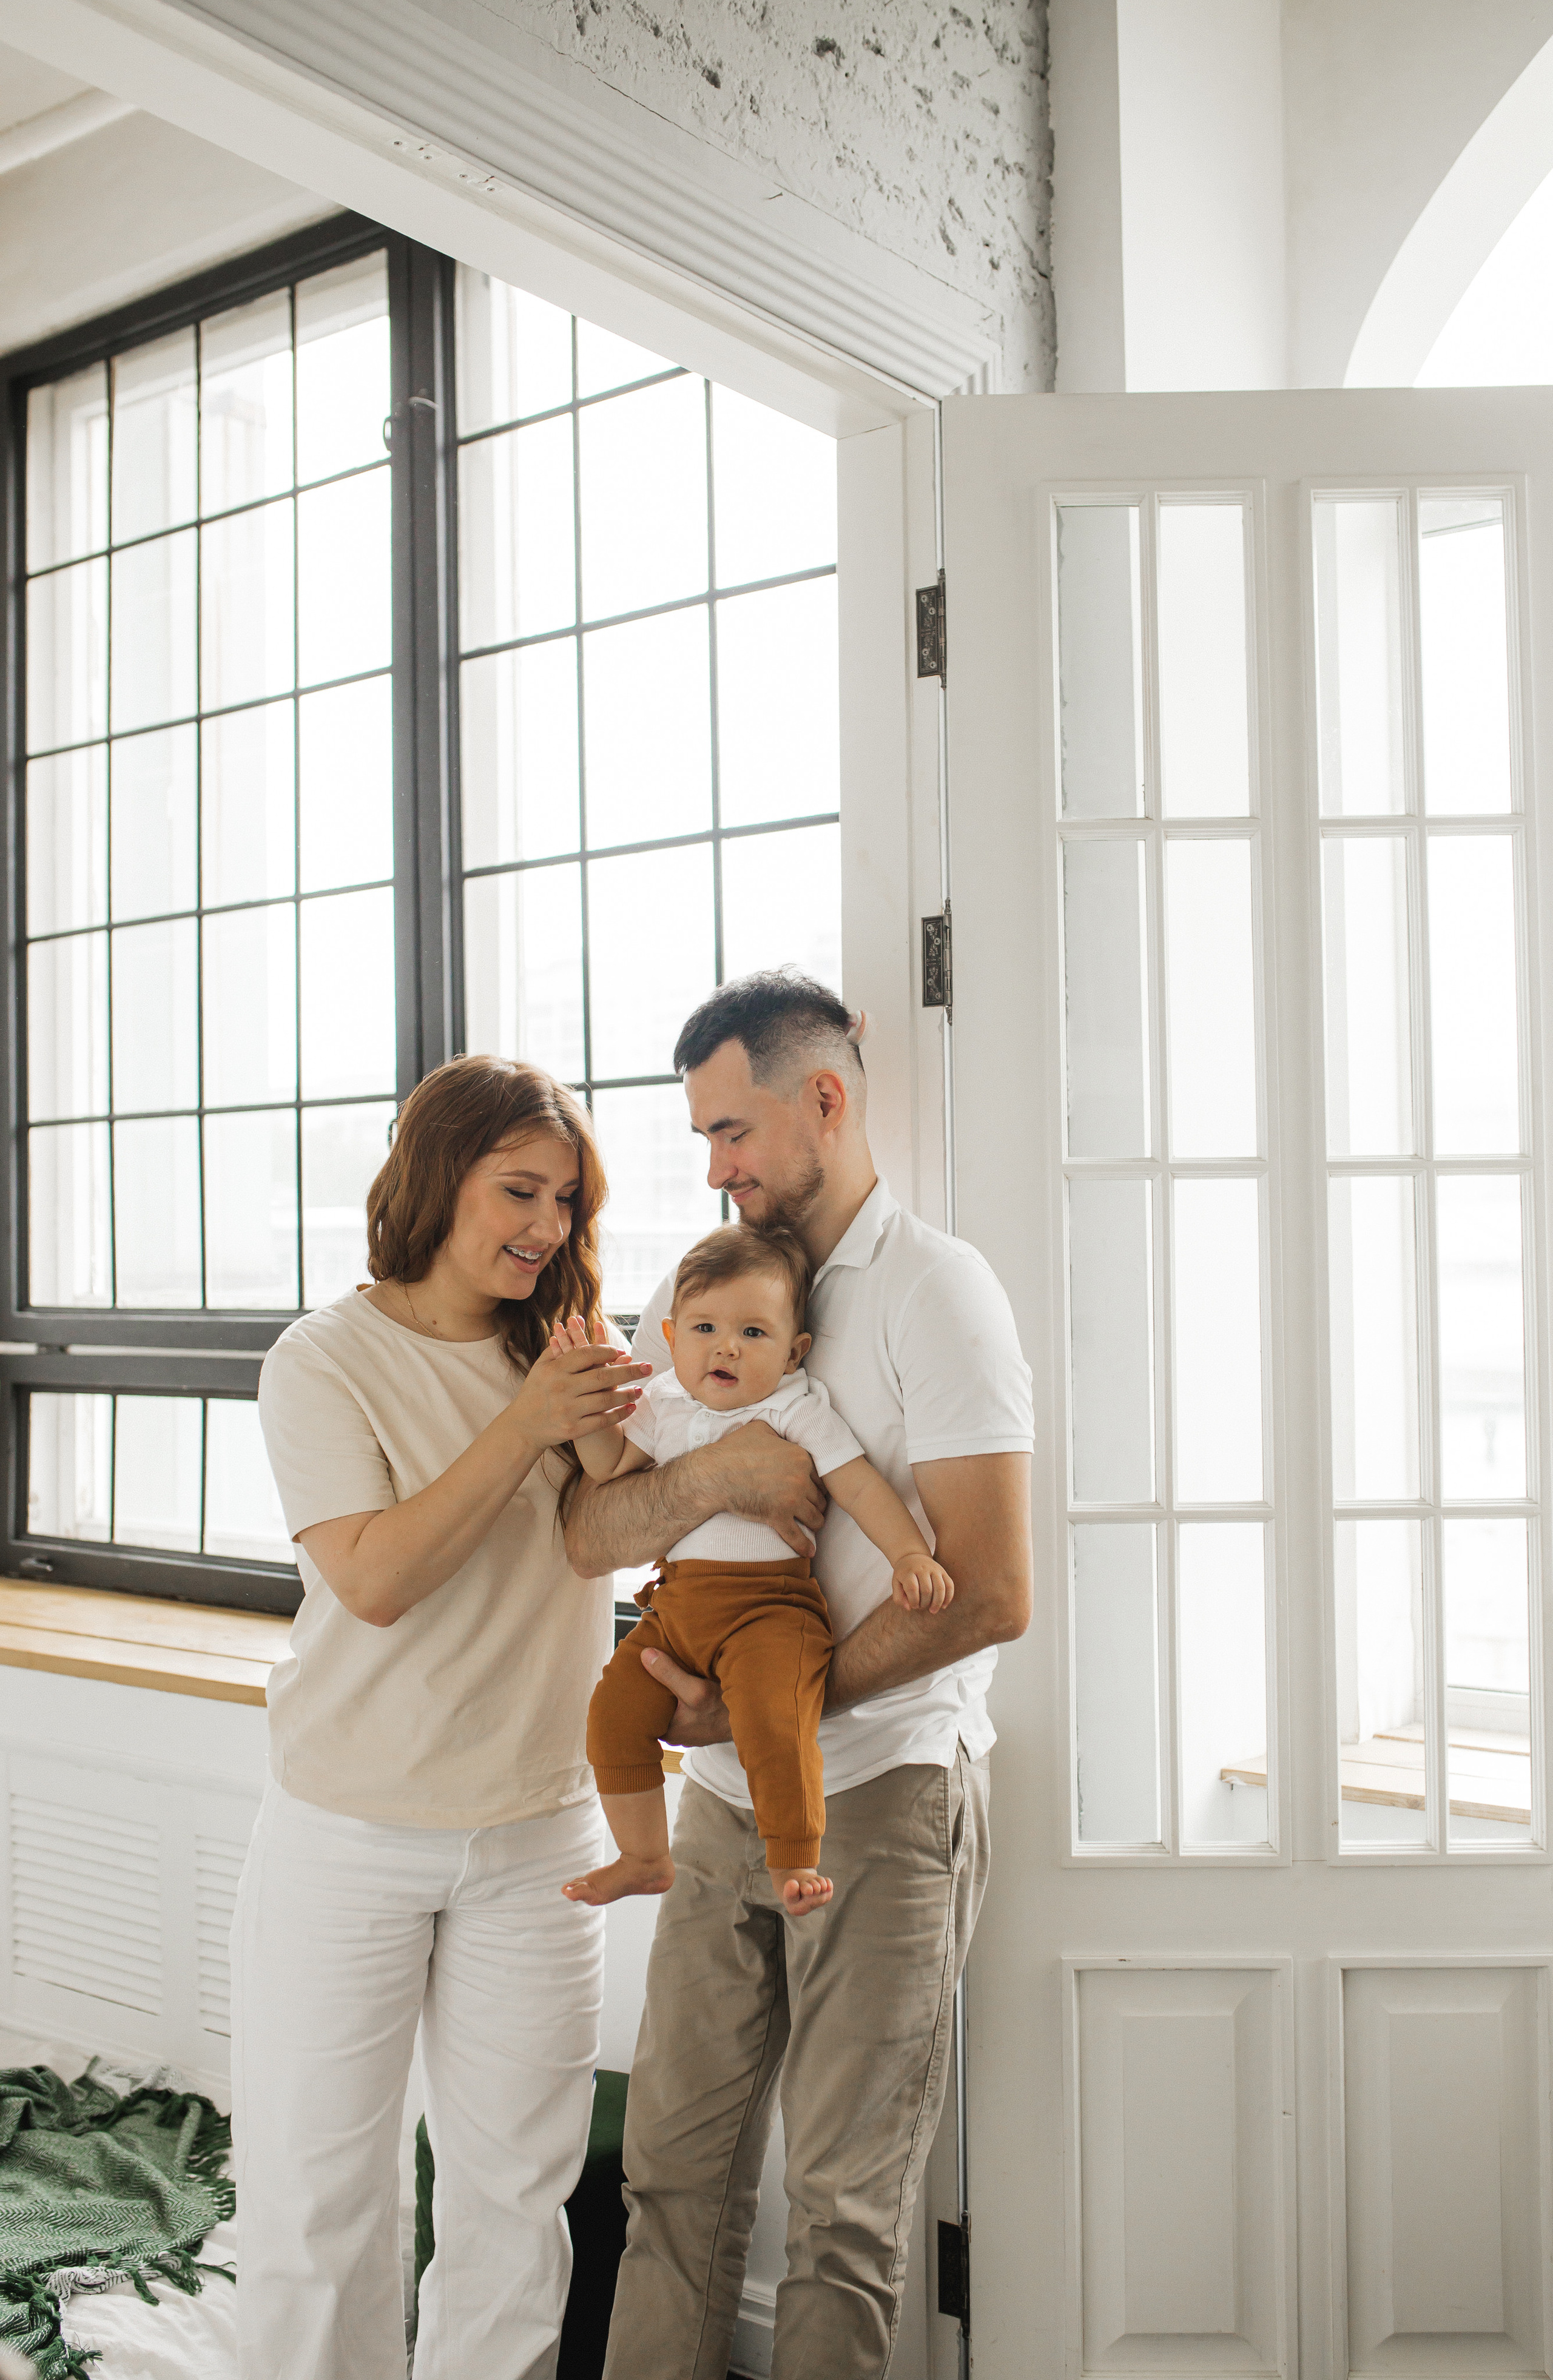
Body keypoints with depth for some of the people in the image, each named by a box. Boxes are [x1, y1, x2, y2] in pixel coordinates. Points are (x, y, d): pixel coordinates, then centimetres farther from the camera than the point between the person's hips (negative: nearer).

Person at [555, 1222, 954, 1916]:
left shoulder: (797, 1410, -6)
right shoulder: (666, 1404, 10)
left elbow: (861, 1485, -11)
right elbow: (610, 1467, 18)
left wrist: (911, 1556, -24)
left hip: (769, 1605, -6)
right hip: (679, 1604, 6)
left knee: (771, 1722, -27)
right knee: (615, 1708, 1)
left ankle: (795, 1863, -8)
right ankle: (644, 1859, 19)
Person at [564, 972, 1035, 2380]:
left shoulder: (933, 1288, -10)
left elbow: (989, 1598, -15)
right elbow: (592, 1536, 1)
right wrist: (711, 1473, -20)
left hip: (883, 1798, -5)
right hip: (724, 1801, 5)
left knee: (847, 2209, 6)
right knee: (676, 2170, 11)